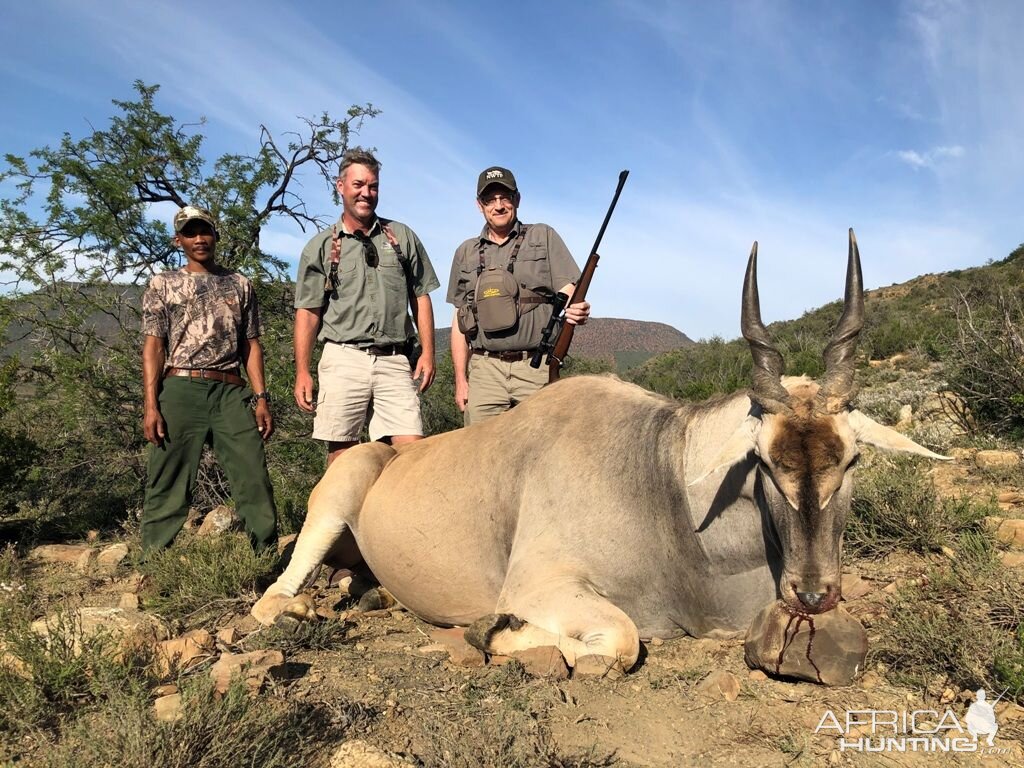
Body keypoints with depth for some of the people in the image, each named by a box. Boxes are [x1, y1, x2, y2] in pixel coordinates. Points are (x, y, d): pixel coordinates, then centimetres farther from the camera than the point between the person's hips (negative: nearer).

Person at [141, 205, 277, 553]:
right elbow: (153, 346, 3)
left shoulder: (239, 285, 16)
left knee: (254, 479, -3)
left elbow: (251, 345, 13)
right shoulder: (162, 285, 11)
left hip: (231, 392, 2)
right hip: (180, 390, -1)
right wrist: (150, 405, -7)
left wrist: (261, 399, 3)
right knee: (168, 486, 0)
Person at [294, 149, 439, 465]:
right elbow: (308, 312, 7)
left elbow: (421, 297, 14)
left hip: (395, 362, 1)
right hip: (344, 360, -1)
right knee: (341, 457, 0)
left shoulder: (402, 237, 14)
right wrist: (302, 372, -2)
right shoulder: (320, 247, 10)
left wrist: (428, 352, 4)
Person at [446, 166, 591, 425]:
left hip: (536, 366, -2)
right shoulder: (466, 253, 17)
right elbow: (460, 321, 16)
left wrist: (576, 310, -22)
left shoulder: (543, 237, 11)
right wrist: (460, 379, 10)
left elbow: (567, 292, 3)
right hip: (485, 370, 2)